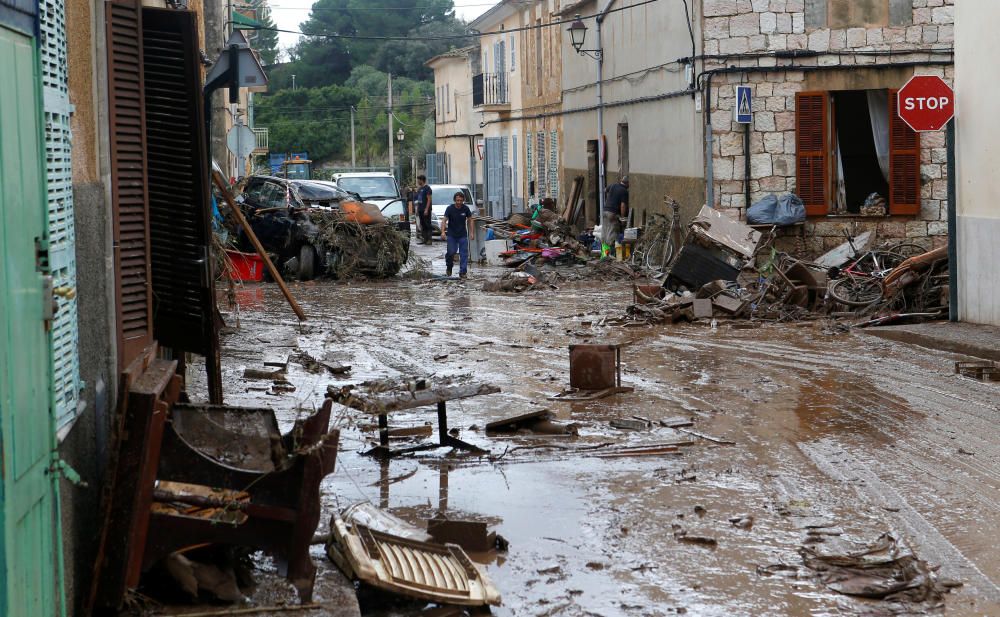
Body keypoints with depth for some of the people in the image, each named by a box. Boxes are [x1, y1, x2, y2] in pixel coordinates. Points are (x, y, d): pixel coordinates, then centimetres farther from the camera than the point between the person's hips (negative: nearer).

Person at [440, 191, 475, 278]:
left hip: (463, 235, 1)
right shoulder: (450, 209, -9)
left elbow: (470, 221, 6)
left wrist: (471, 233, -1)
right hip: (451, 235, -1)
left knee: (464, 254, -5)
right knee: (451, 252, -9)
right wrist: (443, 231, -27)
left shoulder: (466, 209, -4)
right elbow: (444, 220, -13)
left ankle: (463, 272, -2)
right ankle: (449, 267, 21)